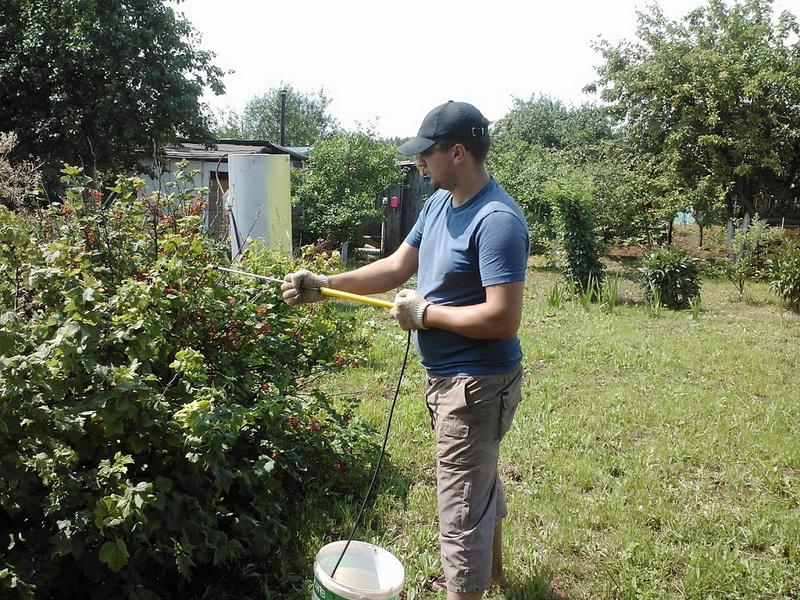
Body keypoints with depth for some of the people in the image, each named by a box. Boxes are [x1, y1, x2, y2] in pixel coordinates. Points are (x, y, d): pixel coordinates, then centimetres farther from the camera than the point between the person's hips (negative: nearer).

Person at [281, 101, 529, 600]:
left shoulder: (497, 220, -25)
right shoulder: (439, 203, 5)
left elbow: (503, 318, -30)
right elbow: (396, 267, 9)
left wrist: (425, 311, -20)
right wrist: (324, 285, 1)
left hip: (477, 384, -10)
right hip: (449, 376, 10)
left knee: (460, 511, 1)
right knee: (481, 478, 28)